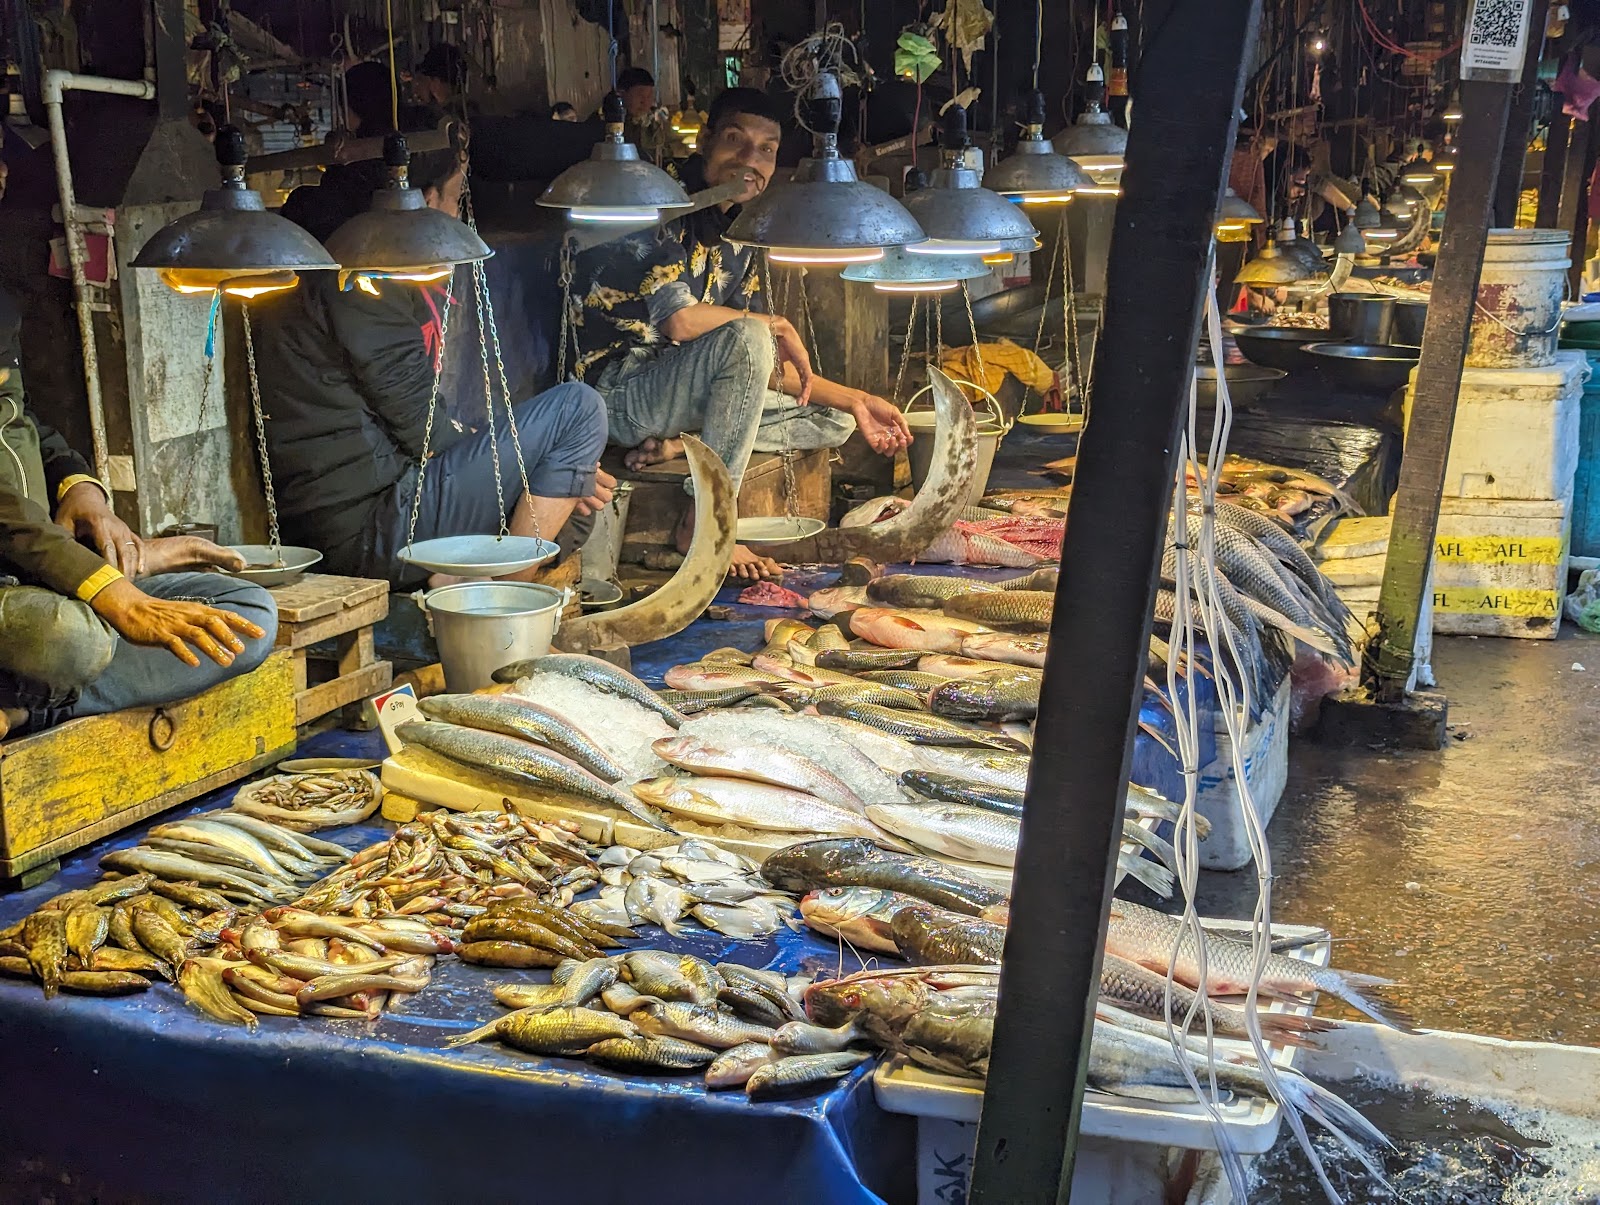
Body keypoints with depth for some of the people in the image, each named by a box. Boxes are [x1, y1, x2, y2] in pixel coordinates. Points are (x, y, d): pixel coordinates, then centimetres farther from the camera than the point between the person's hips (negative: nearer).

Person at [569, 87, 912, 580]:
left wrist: (855, 401, 5)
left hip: (678, 392, 9)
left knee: (833, 421, 7)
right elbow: (679, 320, -28)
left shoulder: (736, 243, 12)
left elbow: (765, 367, 12)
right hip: (618, 392, -9)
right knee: (746, 337, -33)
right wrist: (779, 327, -14)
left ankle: (681, 445, -10)